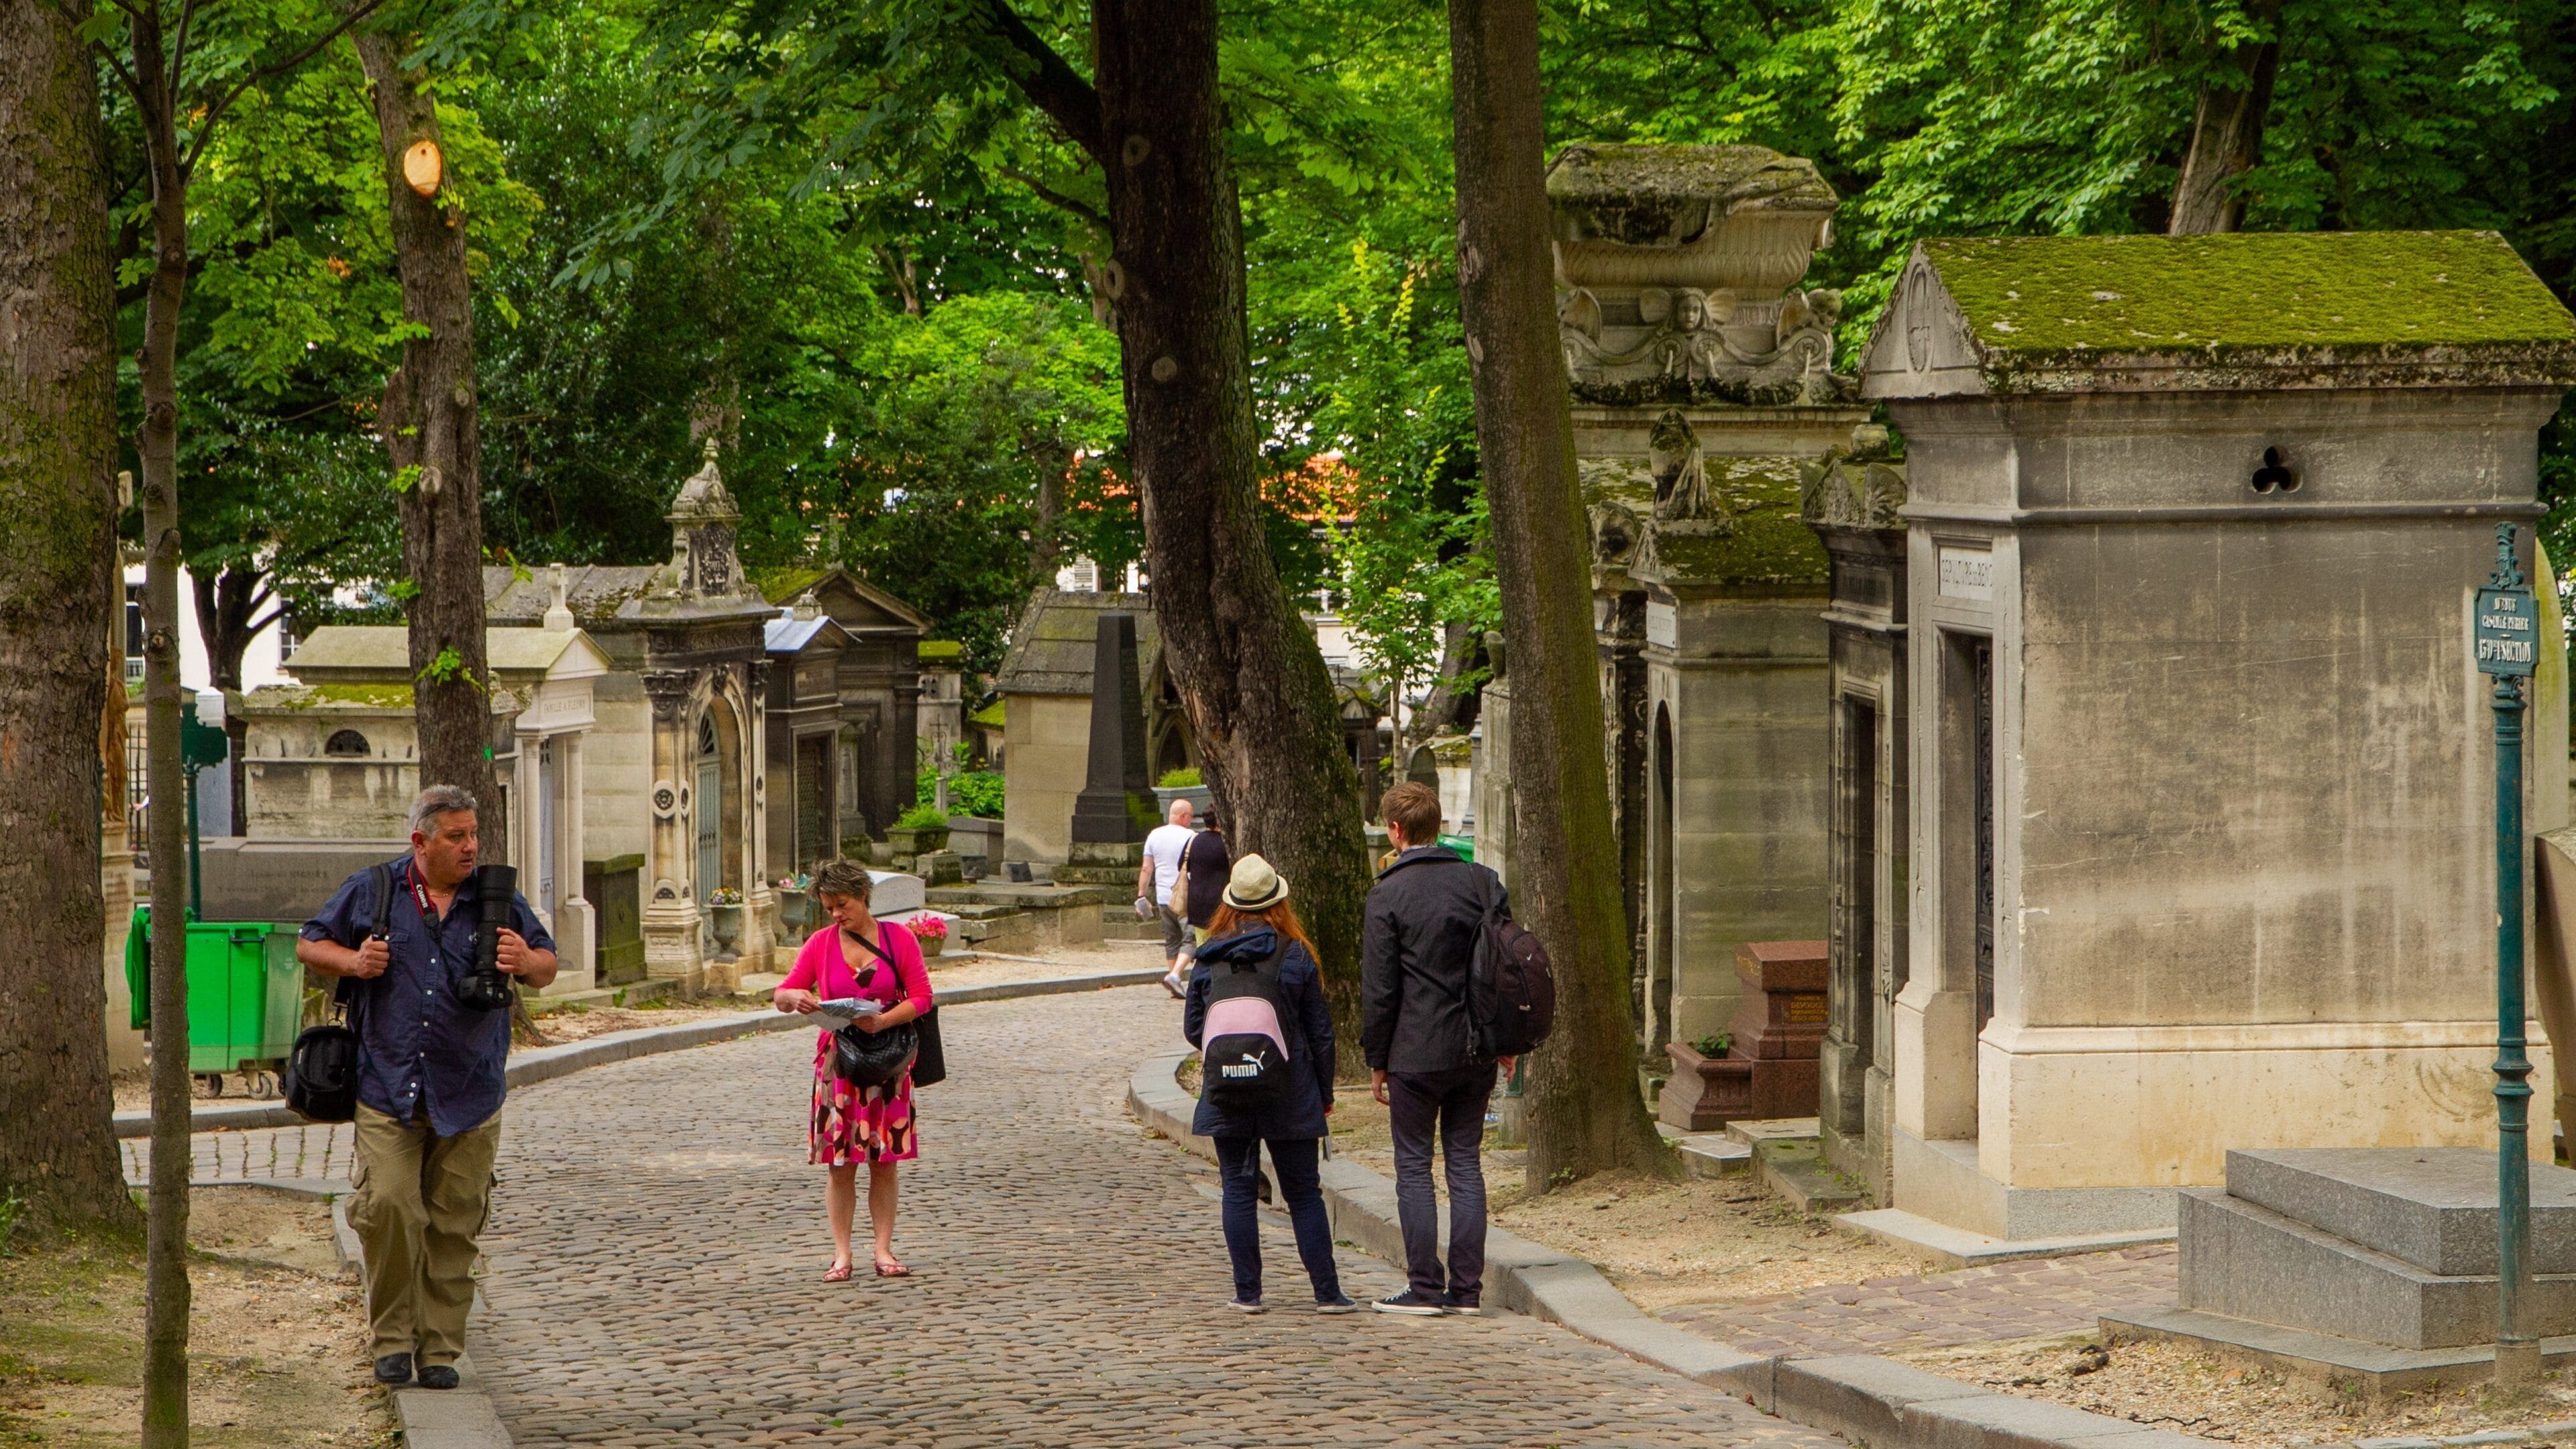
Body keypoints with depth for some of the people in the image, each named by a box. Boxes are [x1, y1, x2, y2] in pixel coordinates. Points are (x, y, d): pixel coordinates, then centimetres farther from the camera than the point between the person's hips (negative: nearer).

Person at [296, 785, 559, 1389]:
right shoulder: (372, 891, 5)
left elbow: (546, 964, 14)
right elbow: (308, 944, 14)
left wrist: (527, 963, -10)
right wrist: (352, 961, -7)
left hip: (469, 1091, 1)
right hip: (388, 1087, -1)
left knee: (453, 1224, 2)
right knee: (388, 1207, -13)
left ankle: (440, 1348, 12)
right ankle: (392, 1338, 2)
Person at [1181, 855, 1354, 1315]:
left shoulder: (1209, 958, -2)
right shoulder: (1296, 956, -5)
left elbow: (1193, 1027, 3)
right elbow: (1320, 1032, 0)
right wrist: (1325, 1092, 12)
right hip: (1290, 1096, -1)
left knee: (1239, 1191, 7)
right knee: (1304, 1194, 6)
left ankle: (1247, 1292, 5)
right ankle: (1327, 1291, 4)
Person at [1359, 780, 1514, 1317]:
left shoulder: (1389, 894, -9)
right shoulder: (1482, 882, 4)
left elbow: (1379, 987, -8)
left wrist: (1377, 1060, 1)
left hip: (1417, 1052, -5)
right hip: (1476, 1051, 5)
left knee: (1414, 1166, 3)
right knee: (1466, 1164, 9)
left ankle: (1425, 1288, 1)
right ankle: (1467, 1288, 8)